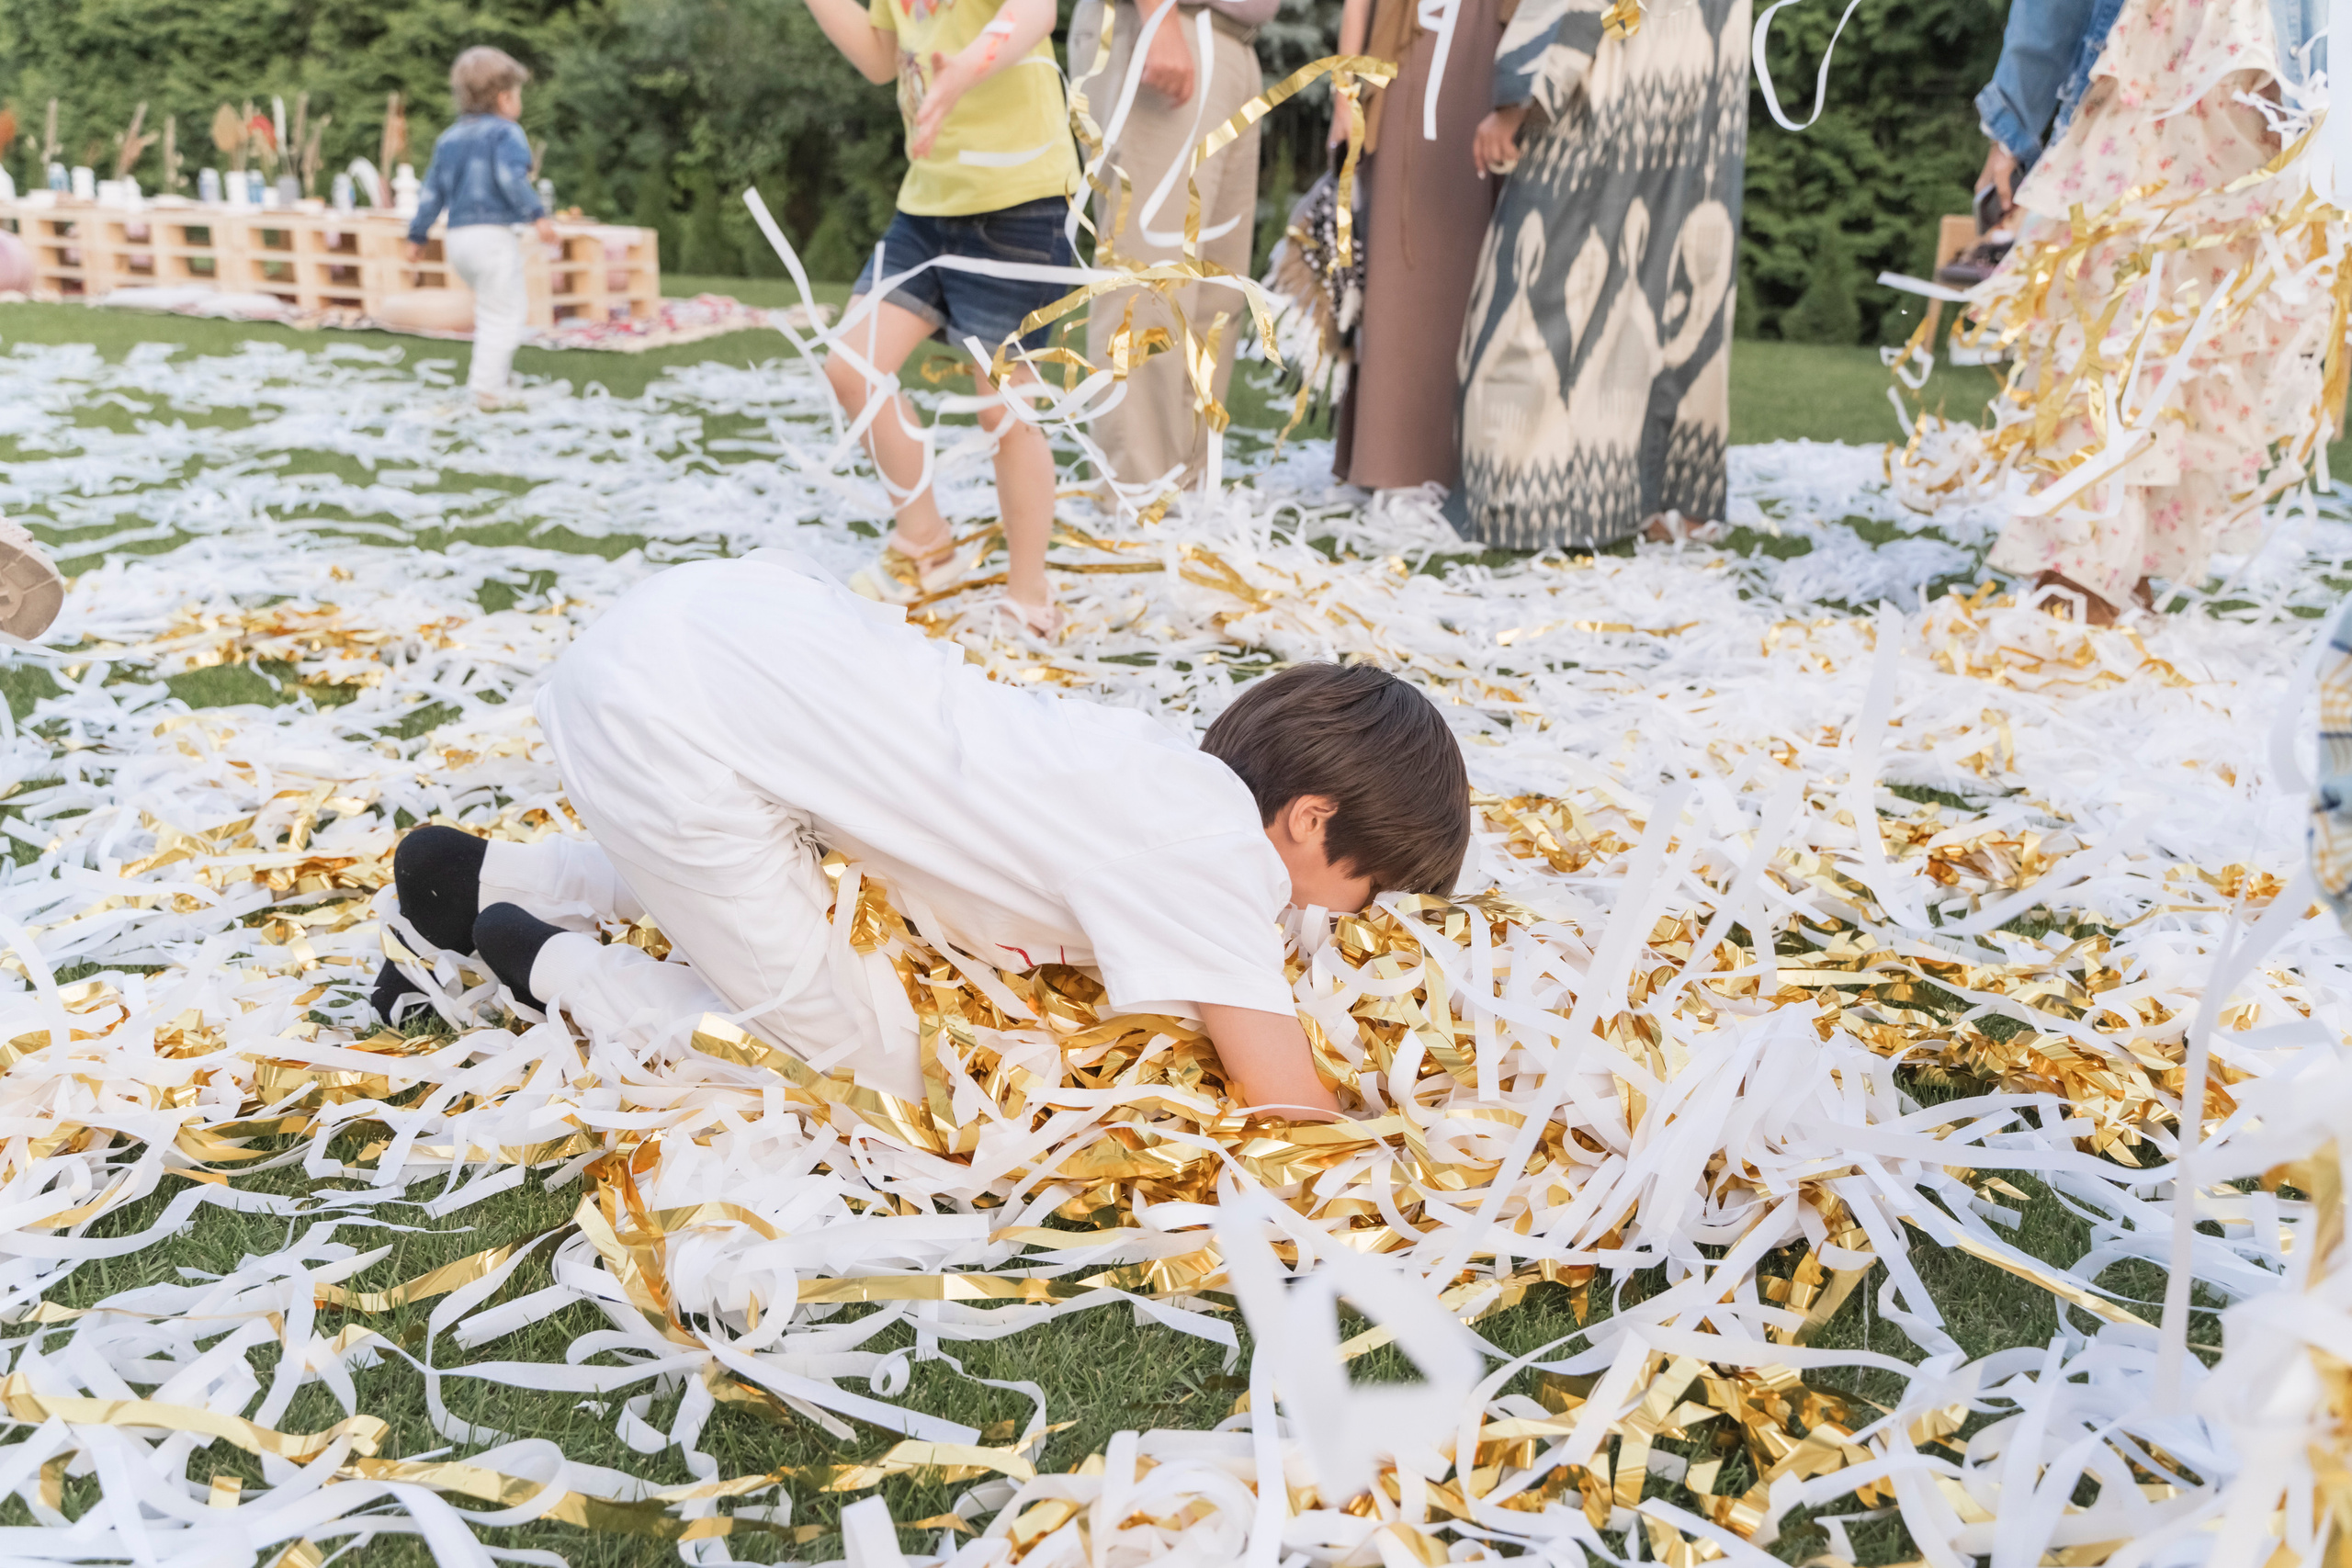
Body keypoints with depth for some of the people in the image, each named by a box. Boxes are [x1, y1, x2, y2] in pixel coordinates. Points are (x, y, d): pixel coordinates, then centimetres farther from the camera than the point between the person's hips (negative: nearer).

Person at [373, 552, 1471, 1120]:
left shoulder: (1172, 771, 10)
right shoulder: (1220, 850, -13)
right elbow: (1291, 1114, -13)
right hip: (667, 710, -8)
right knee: (870, 1068, 3)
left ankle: (486, 882, 30)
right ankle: (550, 970, 14)